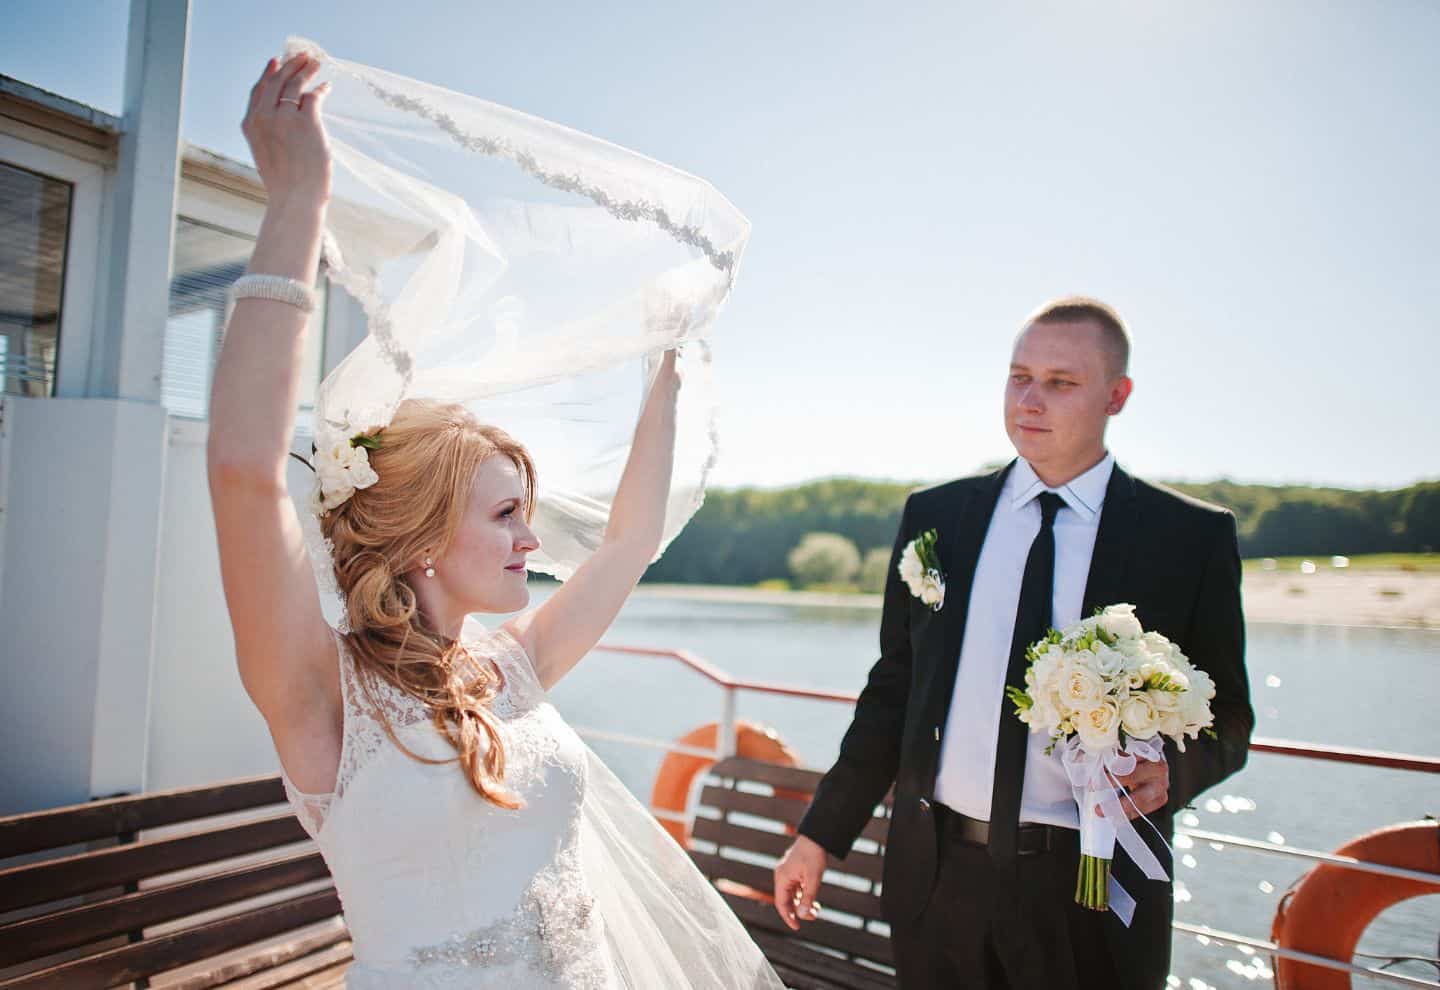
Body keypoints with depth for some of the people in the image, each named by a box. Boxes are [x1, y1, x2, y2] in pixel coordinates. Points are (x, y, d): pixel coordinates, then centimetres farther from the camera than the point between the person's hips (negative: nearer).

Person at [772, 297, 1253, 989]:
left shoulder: (1191, 537, -4)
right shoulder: (934, 516, 1)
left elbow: (1225, 716, 3)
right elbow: (893, 689, 6)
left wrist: (1171, 771, -19)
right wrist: (821, 833, 5)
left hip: (1090, 891, -1)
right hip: (936, 877, 2)